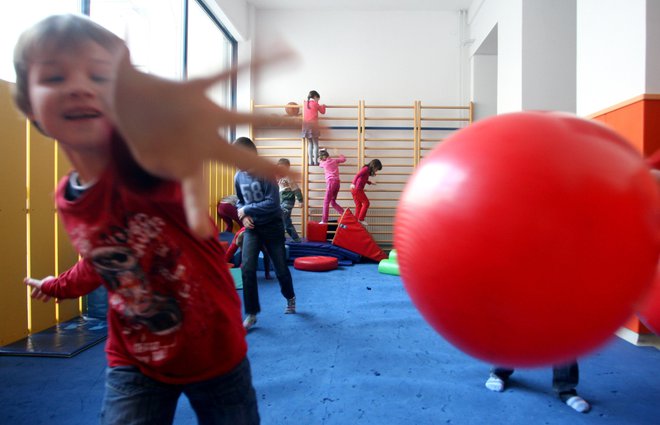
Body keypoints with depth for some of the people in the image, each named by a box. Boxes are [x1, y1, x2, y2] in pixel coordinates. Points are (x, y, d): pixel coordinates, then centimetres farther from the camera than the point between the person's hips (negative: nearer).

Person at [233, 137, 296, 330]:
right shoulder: (238, 176, 1)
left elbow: (272, 203, -23)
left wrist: (247, 209, -18)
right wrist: (244, 216, -6)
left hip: (272, 227, -4)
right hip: (252, 228, 4)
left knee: (280, 269, 8)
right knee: (247, 269, -10)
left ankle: (290, 297, 38)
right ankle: (251, 314, 3)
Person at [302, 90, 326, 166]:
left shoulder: (305, 103, 12)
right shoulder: (315, 103, -1)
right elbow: (323, 111, 11)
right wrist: (323, 106, 30)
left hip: (305, 125, 5)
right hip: (313, 125, -5)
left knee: (310, 143, 12)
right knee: (315, 143, 2)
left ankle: (310, 161, 7)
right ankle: (315, 161, -2)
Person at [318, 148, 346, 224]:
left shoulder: (324, 163, 1)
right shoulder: (335, 160, 11)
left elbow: (320, 164, 27)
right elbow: (343, 159, 29)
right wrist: (339, 154, 43)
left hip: (331, 182, -6)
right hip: (337, 182, 6)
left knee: (326, 202, -6)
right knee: (333, 202, 15)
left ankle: (324, 220, -12)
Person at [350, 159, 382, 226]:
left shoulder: (367, 170, 16)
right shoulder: (366, 168, -10)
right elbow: (357, 175, -23)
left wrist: (370, 182, 27)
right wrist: (353, 183, -36)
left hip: (354, 189, 9)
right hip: (357, 189, -9)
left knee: (358, 205, 12)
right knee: (366, 203, 0)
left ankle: (357, 220, 15)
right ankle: (361, 219, 3)